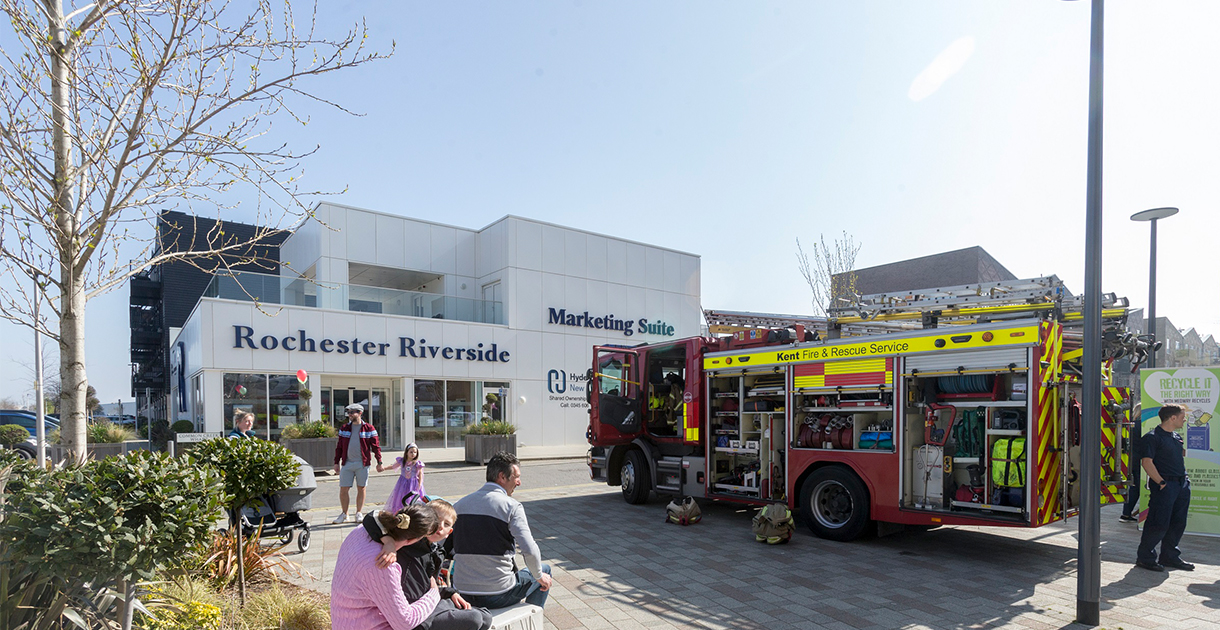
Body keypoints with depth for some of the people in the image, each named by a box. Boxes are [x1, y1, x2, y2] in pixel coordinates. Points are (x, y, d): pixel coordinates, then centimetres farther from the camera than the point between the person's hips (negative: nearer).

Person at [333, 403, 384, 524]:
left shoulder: (369, 428, 0)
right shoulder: (344, 428, 9)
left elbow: (376, 446, 1)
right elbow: (339, 447, 14)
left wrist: (379, 462, -2)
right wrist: (336, 462, 10)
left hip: (362, 464, -2)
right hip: (347, 464, 2)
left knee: (361, 488, 5)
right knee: (343, 489, 2)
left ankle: (359, 513, 18)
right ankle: (344, 514, 17)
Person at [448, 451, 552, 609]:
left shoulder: (459, 504, 3)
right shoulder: (512, 506, -13)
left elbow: (444, 548, 7)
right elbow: (530, 551, -19)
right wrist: (539, 576, 0)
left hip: (462, 595, 6)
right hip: (498, 597, -6)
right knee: (544, 570, 22)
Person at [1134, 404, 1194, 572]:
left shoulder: (1177, 438, 15)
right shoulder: (1152, 437, -12)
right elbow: (1147, 462, -17)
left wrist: (1184, 479, 14)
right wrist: (1161, 482, -19)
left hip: (1182, 484, 9)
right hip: (1164, 486, -8)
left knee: (1178, 523, 12)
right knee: (1159, 523, -7)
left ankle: (1170, 556, 24)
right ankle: (1144, 557, 4)